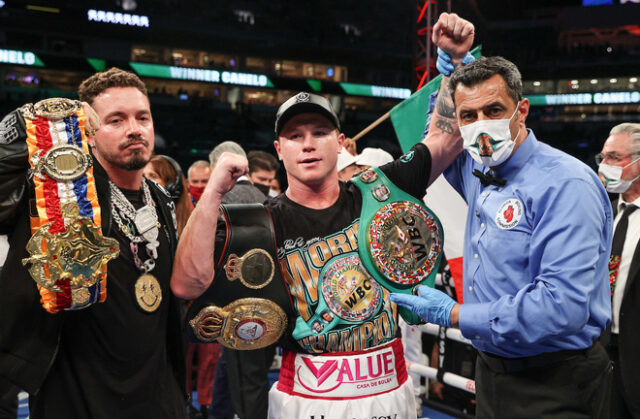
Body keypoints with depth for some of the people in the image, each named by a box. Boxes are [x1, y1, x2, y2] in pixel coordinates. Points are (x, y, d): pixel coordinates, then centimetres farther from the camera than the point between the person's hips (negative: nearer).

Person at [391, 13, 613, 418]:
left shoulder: (566, 183, -21)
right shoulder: (481, 172, 3)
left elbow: (563, 305, -30)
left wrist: (454, 315, -21)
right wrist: (453, 60, 10)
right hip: (492, 371, 8)